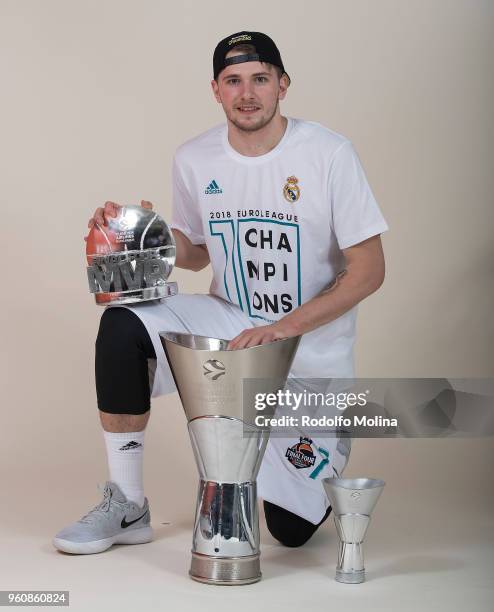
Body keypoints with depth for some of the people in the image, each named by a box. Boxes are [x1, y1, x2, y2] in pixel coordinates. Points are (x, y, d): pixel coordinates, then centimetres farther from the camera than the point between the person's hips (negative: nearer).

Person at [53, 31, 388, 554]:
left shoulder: (329, 153, -15)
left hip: (313, 349, -3)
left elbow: (369, 270, -14)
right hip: (231, 320, 3)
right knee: (123, 326, -27)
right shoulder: (195, 159, -3)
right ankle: (126, 506, -14)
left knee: (293, 529, -2)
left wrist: (283, 328, -24)